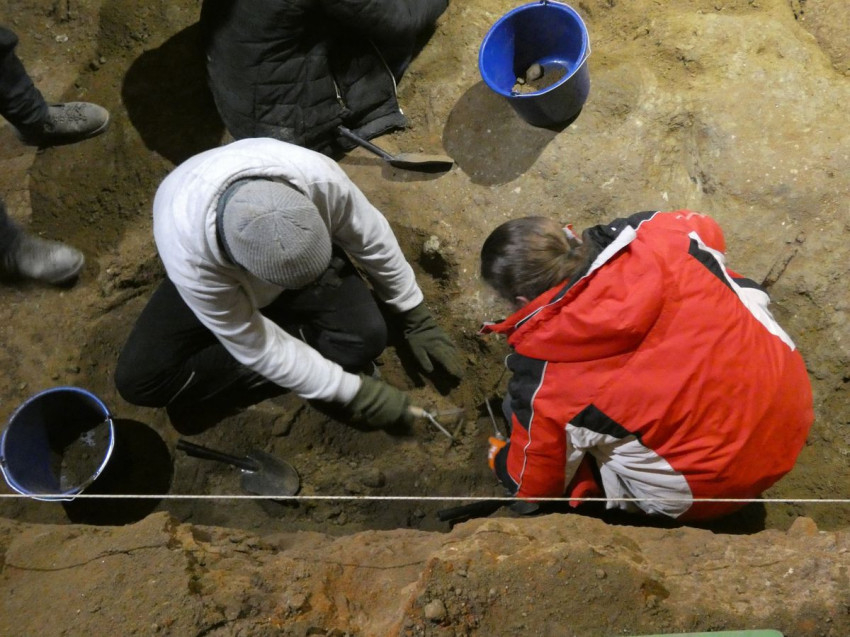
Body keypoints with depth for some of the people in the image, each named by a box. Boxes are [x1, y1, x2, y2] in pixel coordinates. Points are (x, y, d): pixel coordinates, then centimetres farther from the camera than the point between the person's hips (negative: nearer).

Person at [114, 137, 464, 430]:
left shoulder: (318, 176, -38)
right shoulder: (191, 257, -42)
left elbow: (373, 241, -17)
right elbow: (258, 348, -28)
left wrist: (417, 318, -8)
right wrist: (351, 392, -24)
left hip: (295, 248, 2)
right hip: (216, 278, -1)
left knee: (367, 335, -24)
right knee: (138, 380, -21)